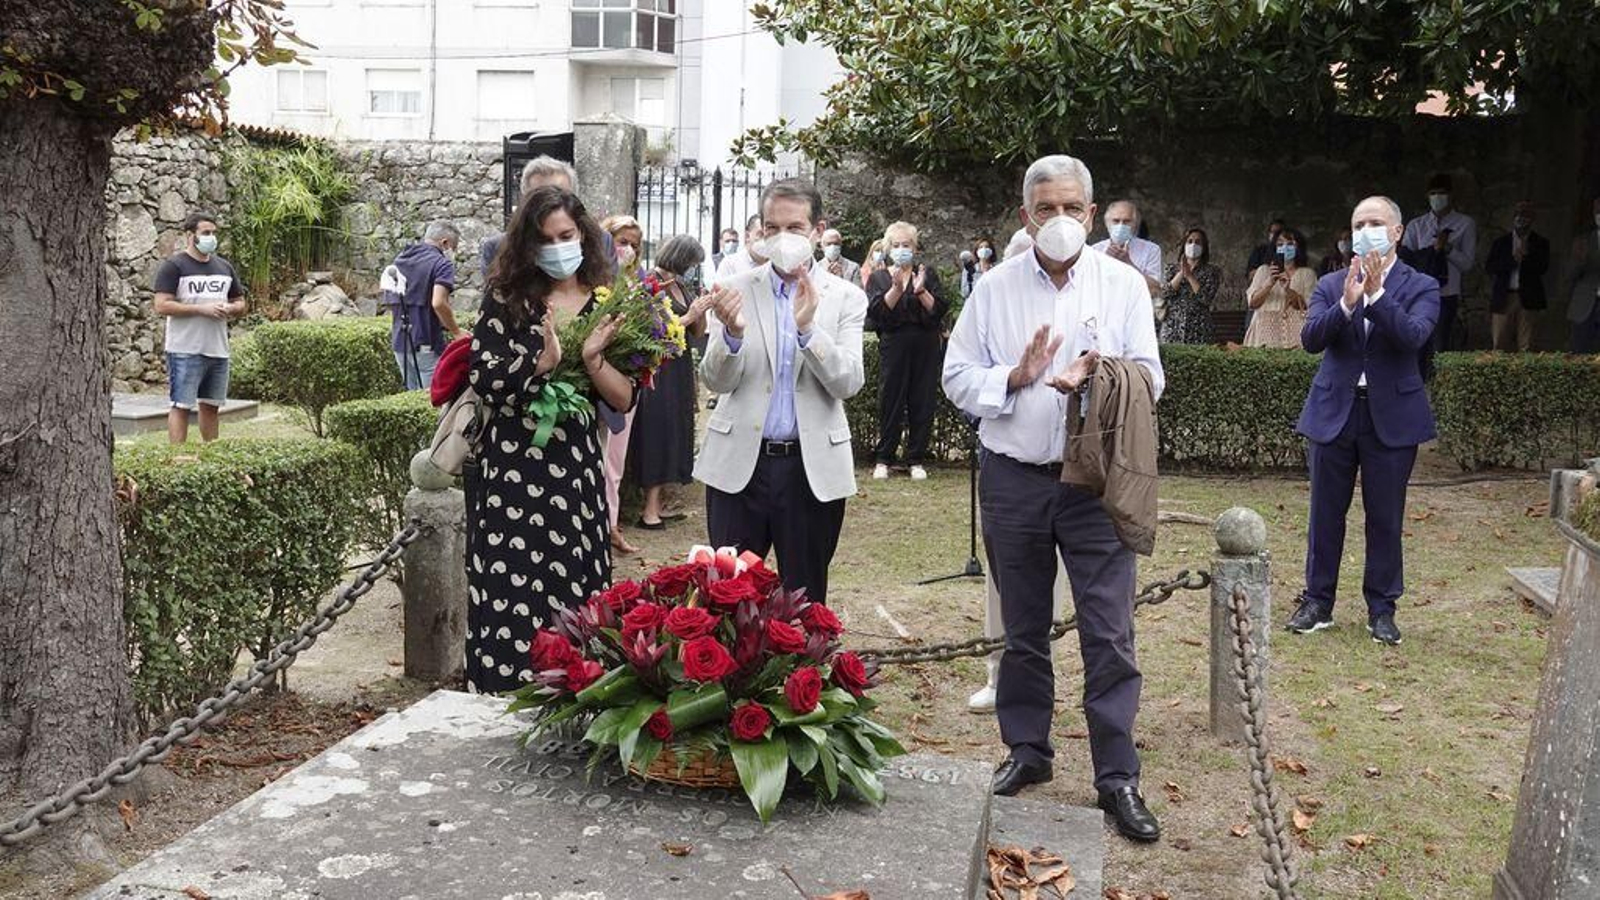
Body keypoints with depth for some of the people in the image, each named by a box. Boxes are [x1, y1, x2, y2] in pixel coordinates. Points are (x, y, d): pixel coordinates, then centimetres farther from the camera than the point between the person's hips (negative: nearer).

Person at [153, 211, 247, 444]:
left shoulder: (225, 267, 16)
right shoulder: (174, 266, -4)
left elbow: (240, 303, 22)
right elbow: (162, 306, -12)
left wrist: (230, 309, -2)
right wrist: (201, 308, -17)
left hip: (218, 349, 6)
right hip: (185, 350, -6)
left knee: (211, 406, 13)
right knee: (182, 405, -5)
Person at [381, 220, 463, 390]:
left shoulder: (400, 259, 14)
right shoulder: (442, 263, -10)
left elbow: (389, 302, 18)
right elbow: (438, 303, -23)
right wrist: (456, 332, -13)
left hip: (400, 341, 8)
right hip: (426, 343, -8)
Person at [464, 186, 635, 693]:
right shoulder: (506, 299, 1)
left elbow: (625, 399, 1)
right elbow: (483, 377, -9)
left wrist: (592, 360, -16)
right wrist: (545, 359, -19)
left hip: (576, 467, 2)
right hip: (510, 468, -2)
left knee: (572, 594, 4)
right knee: (510, 595, -2)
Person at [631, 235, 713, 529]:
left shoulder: (683, 287, 13)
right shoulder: (652, 284, -10)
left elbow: (698, 333, 15)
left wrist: (702, 309, -3)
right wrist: (689, 316, -16)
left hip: (681, 369, 8)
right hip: (660, 371, -8)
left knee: (673, 435, 10)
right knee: (658, 435, -7)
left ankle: (655, 505, 17)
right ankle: (649, 510, -2)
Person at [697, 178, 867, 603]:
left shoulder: (845, 297, 1)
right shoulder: (736, 290, 2)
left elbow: (848, 382, -9)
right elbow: (716, 380, -4)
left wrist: (809, 327, -24)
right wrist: (732, 332, -24)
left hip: (813, 468, 0)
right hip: (740, 462, 0)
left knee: (806, 600, 10)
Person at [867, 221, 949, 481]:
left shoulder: (927, 274, 11)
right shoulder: (879, 278, 10)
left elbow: (940, 309, -1)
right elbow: (876, 311, -7)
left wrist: (921, 291, -16)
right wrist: (896, 288, -19)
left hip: (925, 346, 1)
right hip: (894, 346, -1)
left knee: (923, 403, 1)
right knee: (890, 401, -2)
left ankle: (917, 460, 9)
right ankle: (883, 459, 7)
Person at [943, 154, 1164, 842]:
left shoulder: (1124, 285, 1)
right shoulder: (994, 289, 3)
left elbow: (1148, 379, -2)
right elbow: (958, 378, 1)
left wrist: (1099, 378, -21)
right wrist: (1017, 377, -16)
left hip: (1097, 479, -1)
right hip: (1013, 480, 2)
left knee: (1109, 633, -3)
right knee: (1022, 629, 14)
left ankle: (1117, 776, 7)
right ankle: (1026, 749, 30)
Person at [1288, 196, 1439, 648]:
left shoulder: (1420, 287, 0)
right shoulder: (1331, 285, 5)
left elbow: (1414, 336, -17)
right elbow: (1310, 338, -9)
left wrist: (1376, 294, -26)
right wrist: (1346, 303, -24)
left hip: (1391, 416, -2)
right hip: (1335, 412, 2)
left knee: (1385, 518, 6)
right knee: (1326, 514, 8)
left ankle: (1381, 608, 18)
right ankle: (1318, 602, 20)